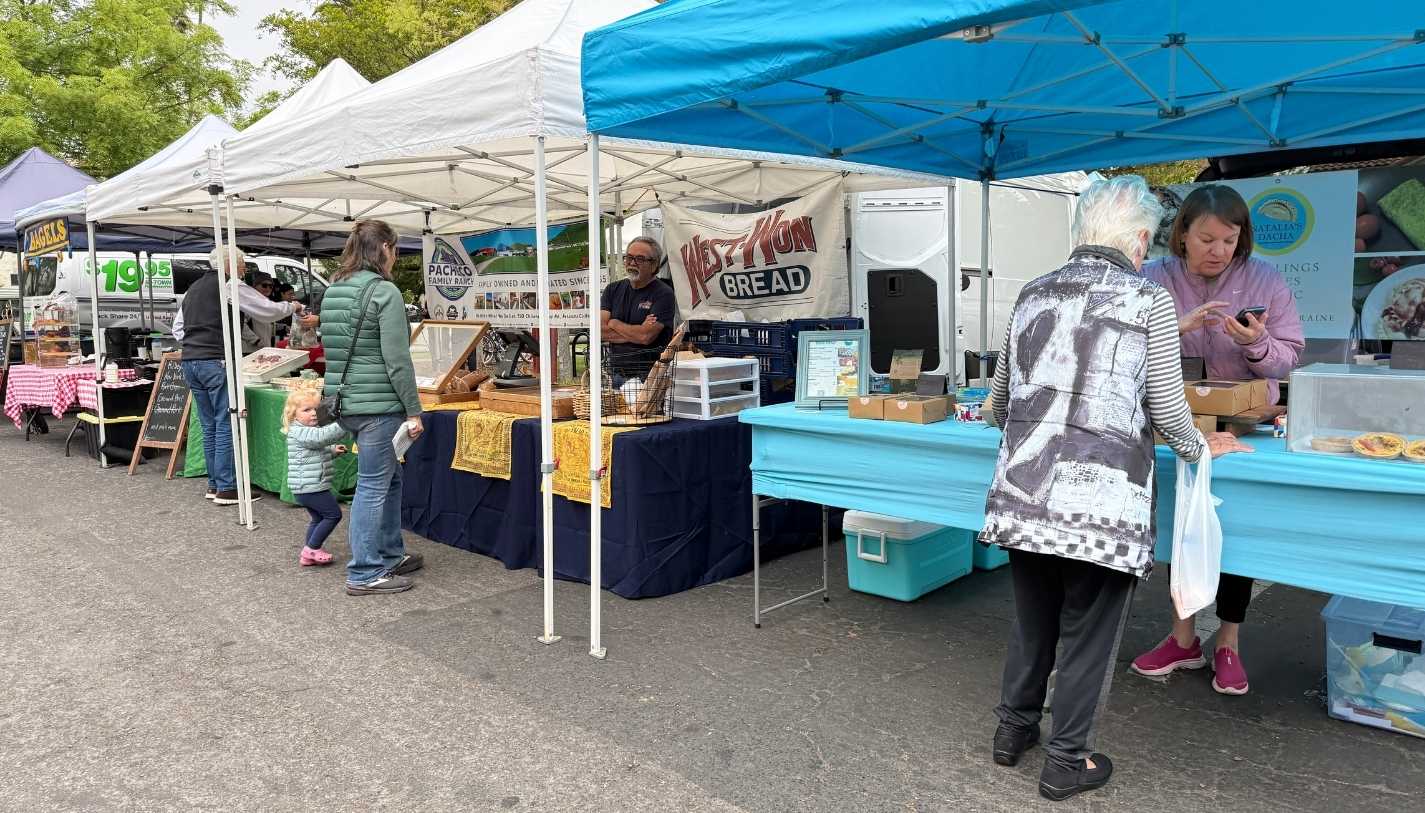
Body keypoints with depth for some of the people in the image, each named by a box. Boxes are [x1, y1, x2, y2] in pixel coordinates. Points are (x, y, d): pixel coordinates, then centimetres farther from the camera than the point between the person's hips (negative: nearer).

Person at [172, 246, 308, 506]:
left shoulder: (193, 288, 21)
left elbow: (177, 327, 24)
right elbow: (268, 311, -5)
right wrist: (293, 307, 11)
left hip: (190, 362, 9)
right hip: (215, 362, -8)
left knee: (209, 426, 13)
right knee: (226, 425, -5)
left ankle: (214, 484, 17)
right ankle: (226, 488, -5)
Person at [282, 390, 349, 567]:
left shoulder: (308, 431, 16)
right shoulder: (299, 432, -17)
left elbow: (318, 452, 33)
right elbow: (323, 436, -35)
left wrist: (332, 450, 17)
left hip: (305, 488, 10)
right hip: (311, 487, -10)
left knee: (318, 518, 18)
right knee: (334, 514, -2)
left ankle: (308, 555, 24)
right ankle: (312, 548, 3)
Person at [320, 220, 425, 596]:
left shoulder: (332, 290, 12)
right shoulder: (385, 292, -14)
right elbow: (397, 359, -17)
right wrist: (413, 410, -12)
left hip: (344, 400, 9)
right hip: (378, 404, -9)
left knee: (389, 477, 20)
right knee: (373, 486, 0)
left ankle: (391, 554, 30)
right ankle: (364, 574, 8)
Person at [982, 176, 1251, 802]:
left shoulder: (1031, 296, 9)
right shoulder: (1148, 302, -5)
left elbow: (999, 400, 17)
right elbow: (1166, 410, -3)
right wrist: (1200, 449, 17)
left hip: (1024, 493, 5)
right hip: (1100, 501, -4)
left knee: (1032, 617, 21)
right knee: (1089, 632, 12)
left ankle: (1014, 728, 37)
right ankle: (1067, 762, 24)